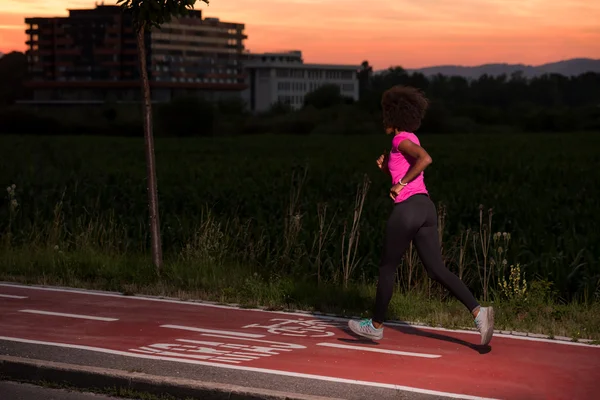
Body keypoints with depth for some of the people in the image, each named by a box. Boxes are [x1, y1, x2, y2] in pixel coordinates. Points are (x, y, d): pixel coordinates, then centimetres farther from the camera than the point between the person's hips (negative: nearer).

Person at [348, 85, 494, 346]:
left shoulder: (401, 139, -8)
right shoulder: (410, 140, 20)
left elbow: (426, 159, -27)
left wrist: (401, 184, -20)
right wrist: (385, 167, 13)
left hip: (407, 208, -9)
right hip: (426, 208, 9)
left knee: (387, 267, 8)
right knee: (437, 269, 3)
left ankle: (376, 326, 21)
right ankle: (478, 312, -13)